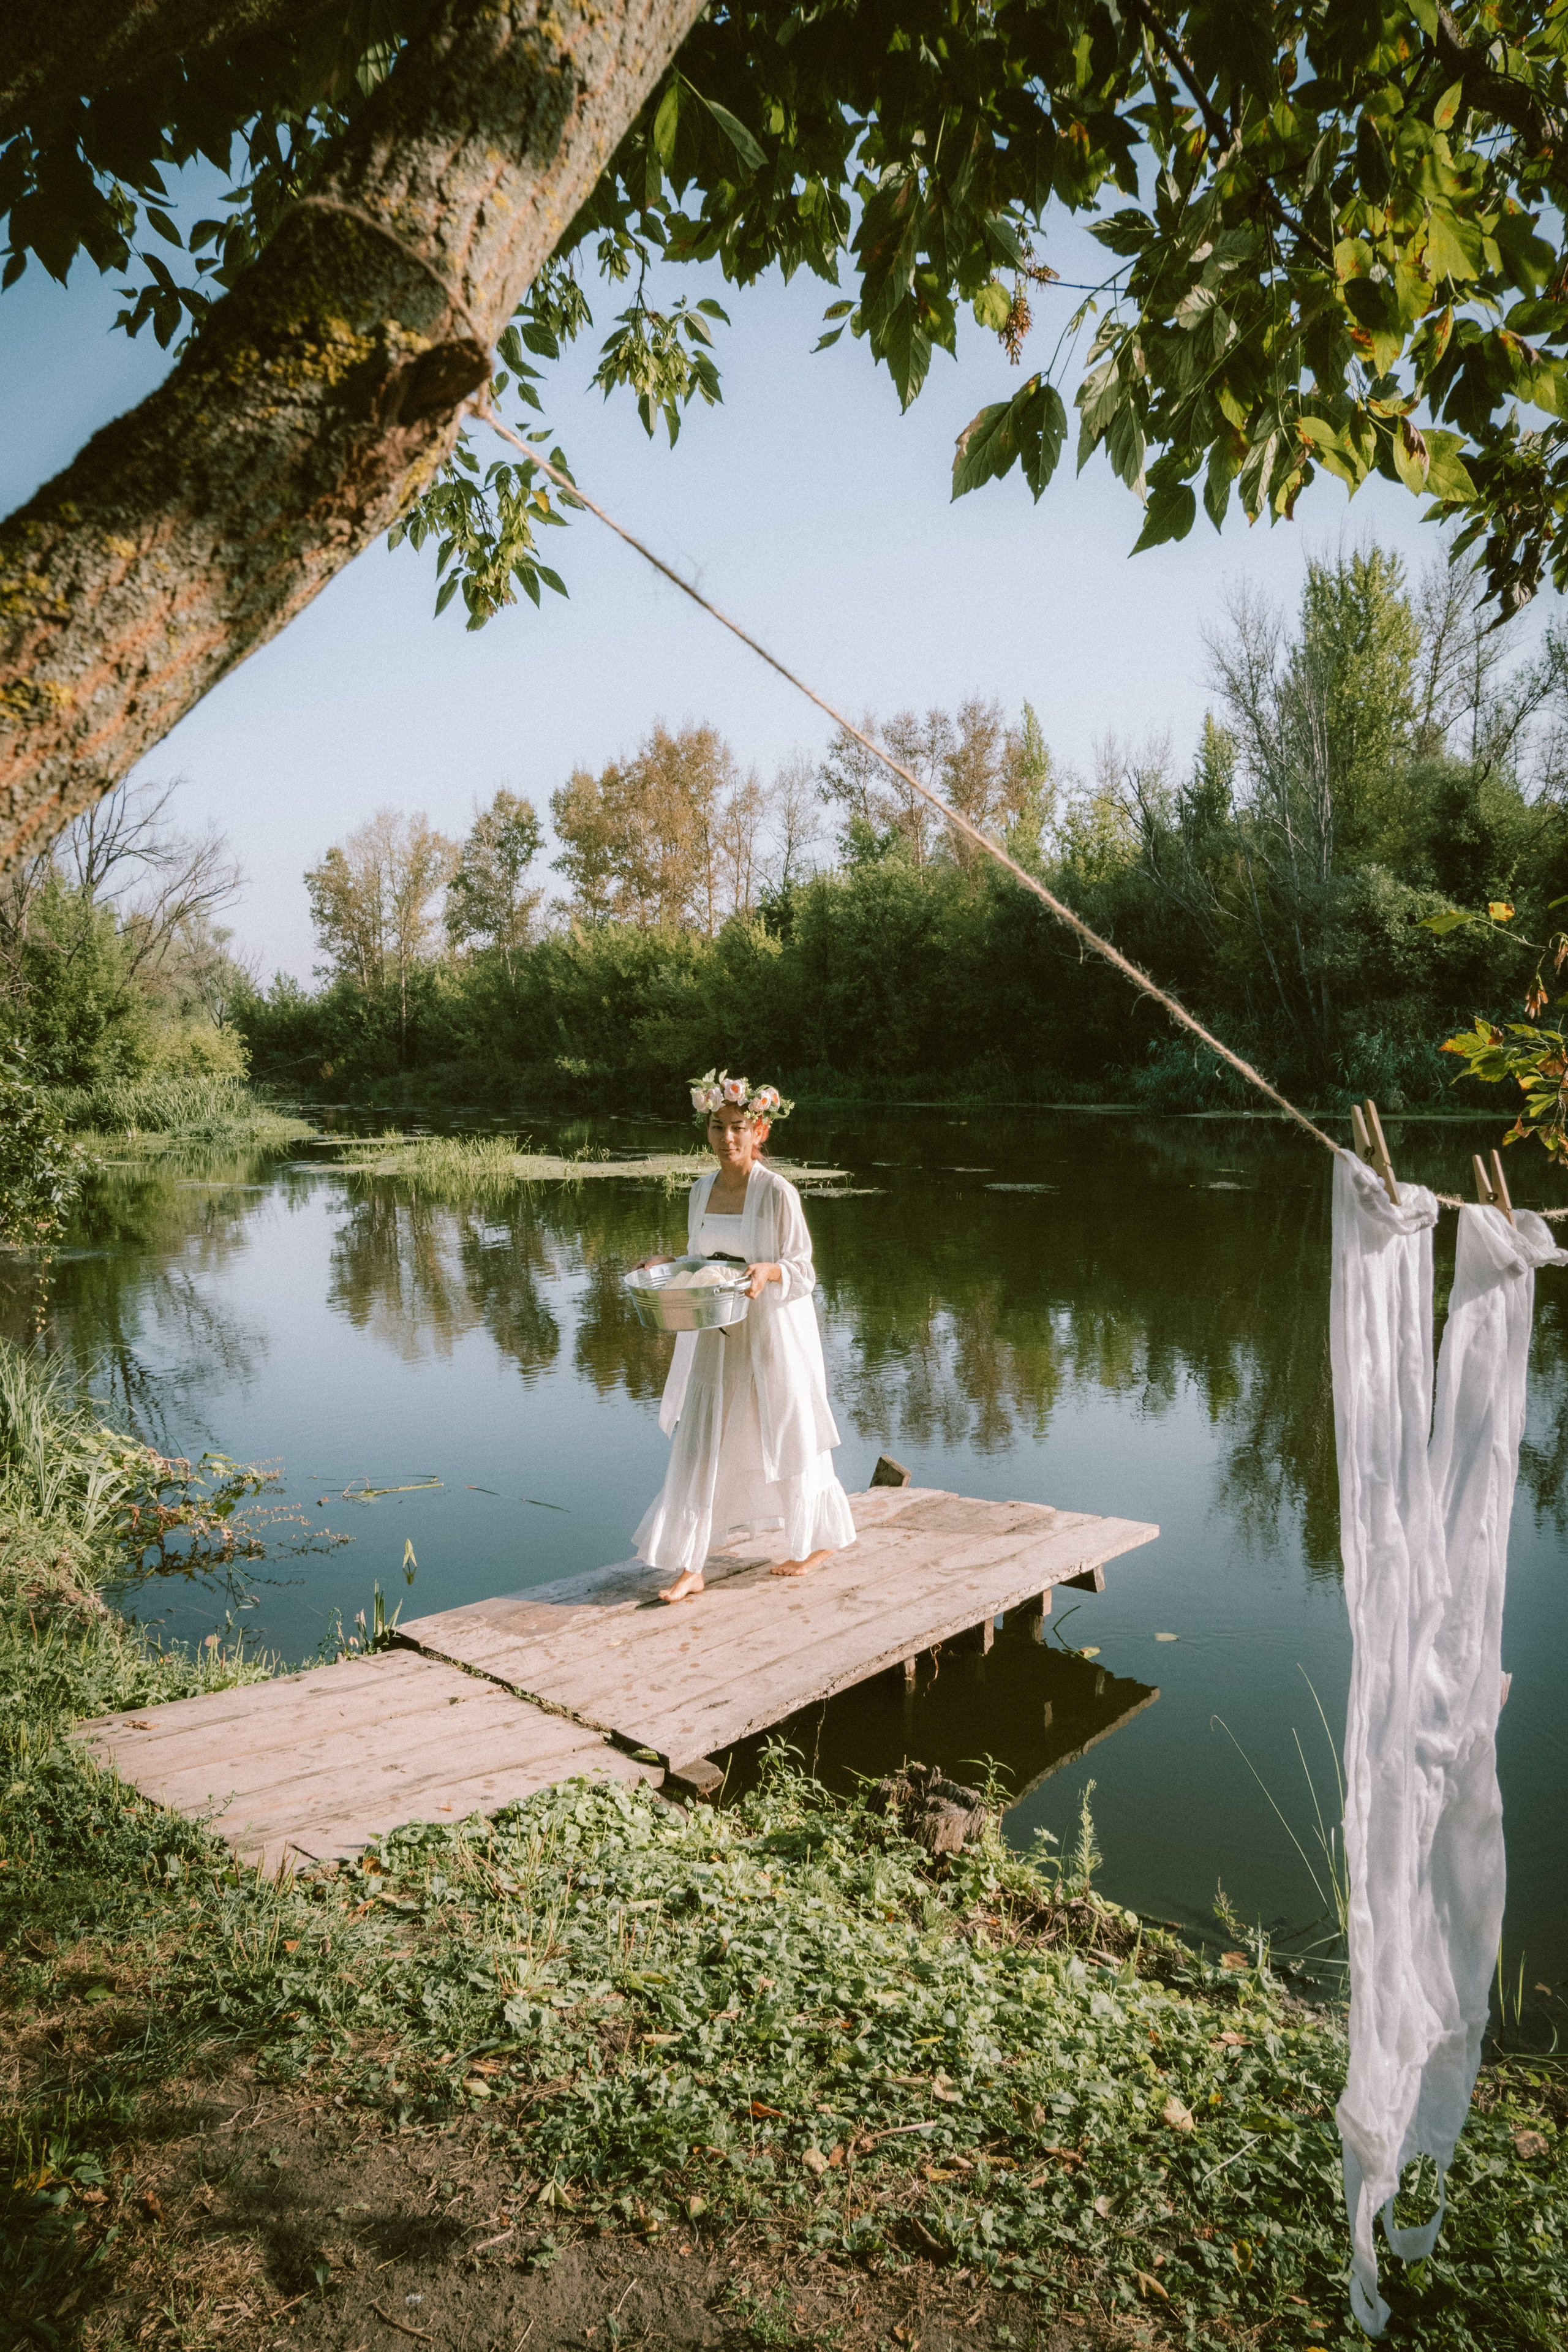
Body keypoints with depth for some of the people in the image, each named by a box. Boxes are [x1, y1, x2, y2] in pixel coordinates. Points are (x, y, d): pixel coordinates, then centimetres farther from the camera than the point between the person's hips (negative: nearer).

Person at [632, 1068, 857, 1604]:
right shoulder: (701, 1191, 5)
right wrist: (666, 1265, -4)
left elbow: (804, 1272, -11)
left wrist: (769, 1271, -30)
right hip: (715, 1335, 5)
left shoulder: (778, 1193, -13)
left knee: (788, 1439, 10)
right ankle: (690, 1568, 8)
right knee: (698, 1445, 1)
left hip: (773, 1333, -5)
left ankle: (823, 1538, 34)